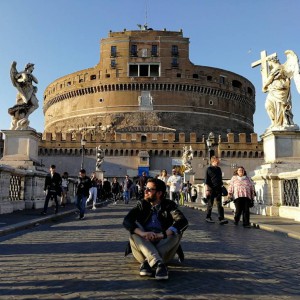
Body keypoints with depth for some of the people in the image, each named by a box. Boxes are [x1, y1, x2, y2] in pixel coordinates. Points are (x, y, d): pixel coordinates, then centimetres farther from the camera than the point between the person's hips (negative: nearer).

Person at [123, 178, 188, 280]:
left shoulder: (169, 205, 3)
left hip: (163, 247, -1)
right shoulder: (141, 204, 6)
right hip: (143, 247, 1)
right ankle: (158, 264, -44)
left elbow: (183, 221, -17)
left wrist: (162, 234, -32)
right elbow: (126, 221, -11)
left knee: (176, 231, -24)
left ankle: (146, 262, -37)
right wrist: (142, 233, -32)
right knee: (134, 231, -24)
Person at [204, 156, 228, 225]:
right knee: (210, 204, 5)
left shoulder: (219, 169, 14)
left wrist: (221, 186, 19)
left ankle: (221, 219, -6)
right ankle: (208, 217, 19)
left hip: (218, 188, 5)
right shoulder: (209, 169, -4)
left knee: (219, 204, -2)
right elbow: (206, 180, -7)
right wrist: (207, 189, -13)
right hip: (211, 189, -5)